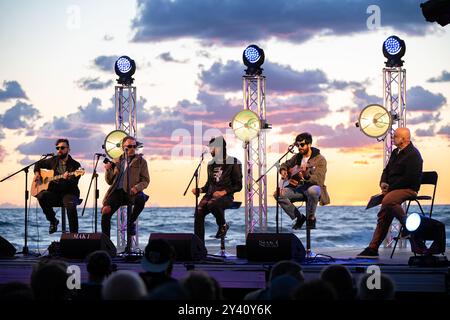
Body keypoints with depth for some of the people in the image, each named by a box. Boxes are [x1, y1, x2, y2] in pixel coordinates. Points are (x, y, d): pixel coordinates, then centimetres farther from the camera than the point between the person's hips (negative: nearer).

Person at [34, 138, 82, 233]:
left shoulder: (75, 165, -2)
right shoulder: (53, 160, 12)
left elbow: (74, 184, -13)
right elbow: (39, 164, 29)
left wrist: (66, 179, -34)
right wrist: (37, 173, 9)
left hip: (69, 193, -4)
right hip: (54, 193, 4)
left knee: (71, 205, -37)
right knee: (41, 196, -29)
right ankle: (53, 221, -7)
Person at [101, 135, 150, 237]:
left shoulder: (141, 161, 9)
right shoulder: (116, 161, 18)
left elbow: (146, 180, 3)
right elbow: (110, 181, 16)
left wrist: (137, 187, -17)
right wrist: (108, 170, -4)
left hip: (131, 192, -2)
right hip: (117, 191, 2)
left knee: (141, 199, -36)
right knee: (106, 210, -22)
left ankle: (131, 222, -10)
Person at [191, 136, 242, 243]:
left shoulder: (233, 163, -1)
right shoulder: (211, 164, 17)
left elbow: (238, 186, -2)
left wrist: (224, 192, -17)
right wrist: (200, 190, 3)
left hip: (226, 197, -5)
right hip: (210, 195, 5)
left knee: (212, 204, -38)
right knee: (199, 212, -24)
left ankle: (223, 225, -9)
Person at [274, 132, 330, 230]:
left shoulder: (320, 159, -9)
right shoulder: (297, 157, 9)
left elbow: (319, 180, -21)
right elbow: (285, 164, 27)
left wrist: (306, 176, -40)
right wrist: (283, 171, 3)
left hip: (312, 186, -5)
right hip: (297, 187, 6)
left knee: (312, 191, -43)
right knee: (278, 194, -20)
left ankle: (311, 218, -16)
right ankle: (299, 217, -4)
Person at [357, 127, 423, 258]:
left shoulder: (413, 155, -12)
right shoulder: (395, 153, 18)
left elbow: (409, 178, -19)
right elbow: (387, 170, 23)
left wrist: (390, 187, -15)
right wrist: (383, 183, 2)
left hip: (408, 189, -9)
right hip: (393, 189, 9)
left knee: (387, 201, -35)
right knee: (384, 214, 4)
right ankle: (373, 249, 6)